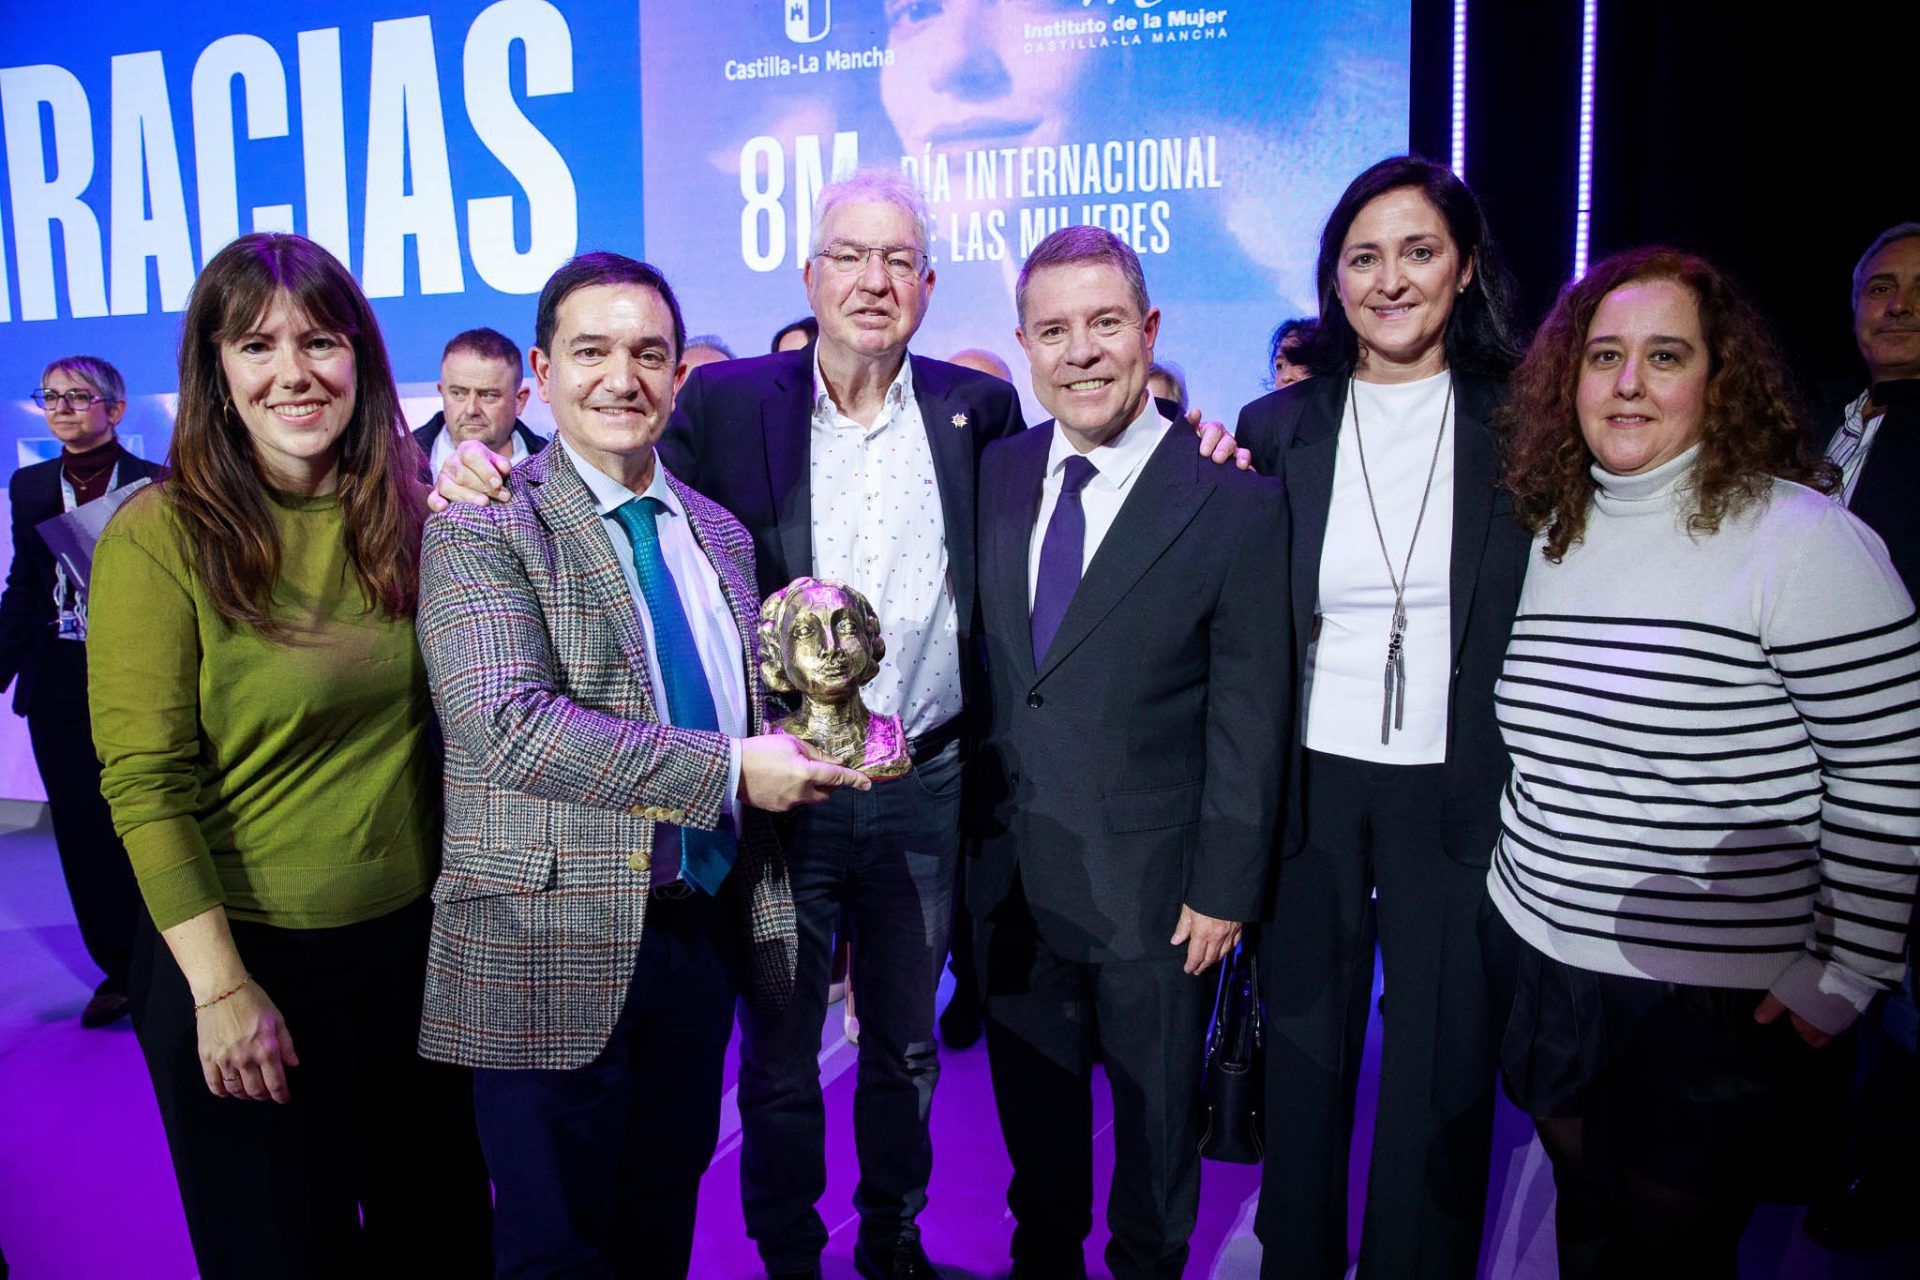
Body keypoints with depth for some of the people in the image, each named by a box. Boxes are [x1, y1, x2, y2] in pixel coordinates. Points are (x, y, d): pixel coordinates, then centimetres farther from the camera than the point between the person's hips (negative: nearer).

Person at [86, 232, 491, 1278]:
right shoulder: (161, 535, -12)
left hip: (415, 944, 4)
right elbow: (144, 784, -13)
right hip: (247, 958, -4)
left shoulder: (405, 516, 1)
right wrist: (221, 988, -15)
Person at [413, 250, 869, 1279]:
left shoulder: (719, 534, 10)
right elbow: (507, 724, -24)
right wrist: (729, 770, -24)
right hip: (553, 951, -5)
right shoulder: (481, 533, -11)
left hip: (704, 927, 6)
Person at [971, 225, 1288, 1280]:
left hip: (1152, 885, -4)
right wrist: (973, 826, 5)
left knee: (1156, 1112, 18)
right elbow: (987, 667, 7)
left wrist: (1224, 886, -10)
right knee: (1033, 1103, 22)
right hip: (1011, 868, 4)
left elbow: (1249, 718, -11)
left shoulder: (1234, 501, -12)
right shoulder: (994, 473, 1)